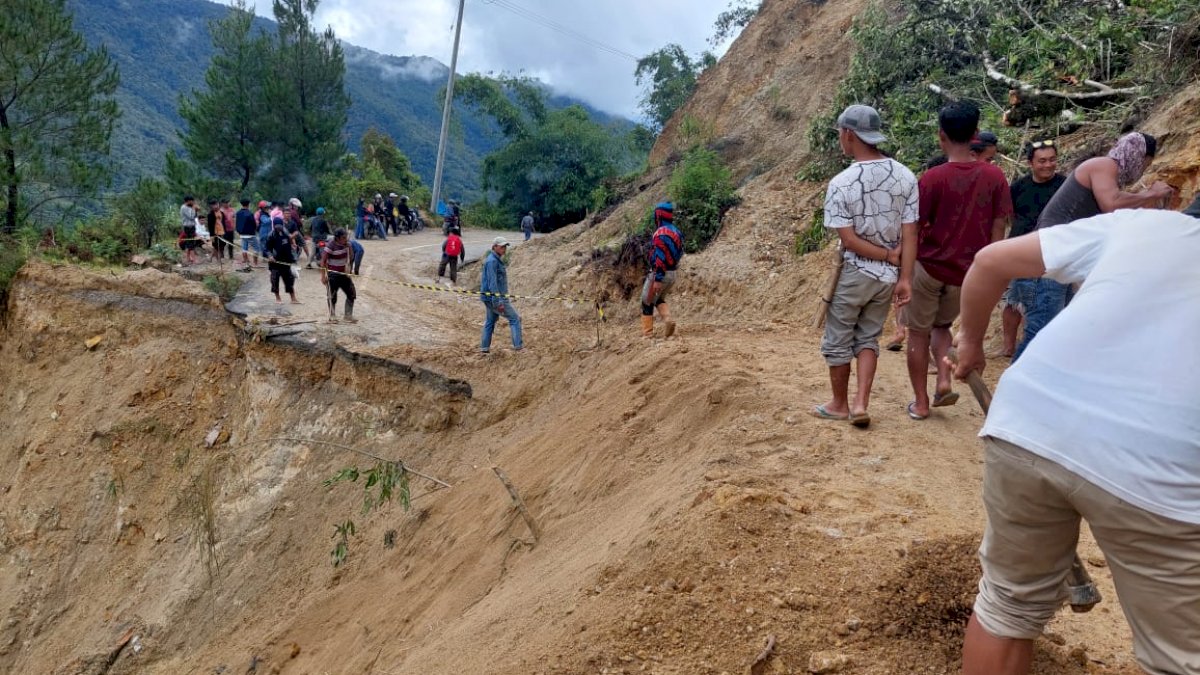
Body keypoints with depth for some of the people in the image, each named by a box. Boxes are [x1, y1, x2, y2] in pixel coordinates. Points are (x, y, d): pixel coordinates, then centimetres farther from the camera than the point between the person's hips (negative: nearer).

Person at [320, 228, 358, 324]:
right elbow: (323, 261, -17)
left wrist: (349, 247, -5)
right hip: (333, 275, -6)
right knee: (332, 297, 5)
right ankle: (332, 317, 20)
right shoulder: (331, 246, -19)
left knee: (351, 294, 5)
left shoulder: (346, 244, 0)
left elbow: (351, 257, 11)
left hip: (344, 274, 6)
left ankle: (348, 316, 16)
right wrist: (323, 276, -18)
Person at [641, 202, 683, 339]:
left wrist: (657, 279, -24)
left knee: (647, 303, 7)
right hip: (672, 273, 8)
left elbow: (660, 257, -24)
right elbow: (679, 253, 15)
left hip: (659, 274, -8)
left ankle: (647, 333, 10)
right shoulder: (676, 231, 9)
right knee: (659, 299, 25)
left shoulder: (661, 233, -20)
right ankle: (668, 320, 0)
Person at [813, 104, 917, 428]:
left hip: (852, 273, -4)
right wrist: (905, 276, -2)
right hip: (887, 276, 4)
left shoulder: (841, 183, -16)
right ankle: (861, 403, 7)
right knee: (868, 338, 17)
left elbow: (849, 240, -16)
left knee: (838, 341, 13)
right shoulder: (906, 177, -5)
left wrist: (889, 256, -8)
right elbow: (910, 234, -6)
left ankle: (840, 404, 24)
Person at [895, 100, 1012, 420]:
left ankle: (920, 402, 18)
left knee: (919, 333, 14)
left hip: (929, 268, -3)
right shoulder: (995, 177, -4)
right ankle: (944, 381, 6)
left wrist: (905, 278, -16)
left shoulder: (932, 178, -13)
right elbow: (998, 231, -1)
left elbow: (912, 231, -16)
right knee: (942, 325, 27)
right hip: (967, 273, 3)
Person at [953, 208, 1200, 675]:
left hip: (1028, 423, 2)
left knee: (1010, 603, 23)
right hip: (1157, 471, -2)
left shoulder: (1138, 223, 18)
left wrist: (971, 340, 34)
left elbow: (991, 261, 19)